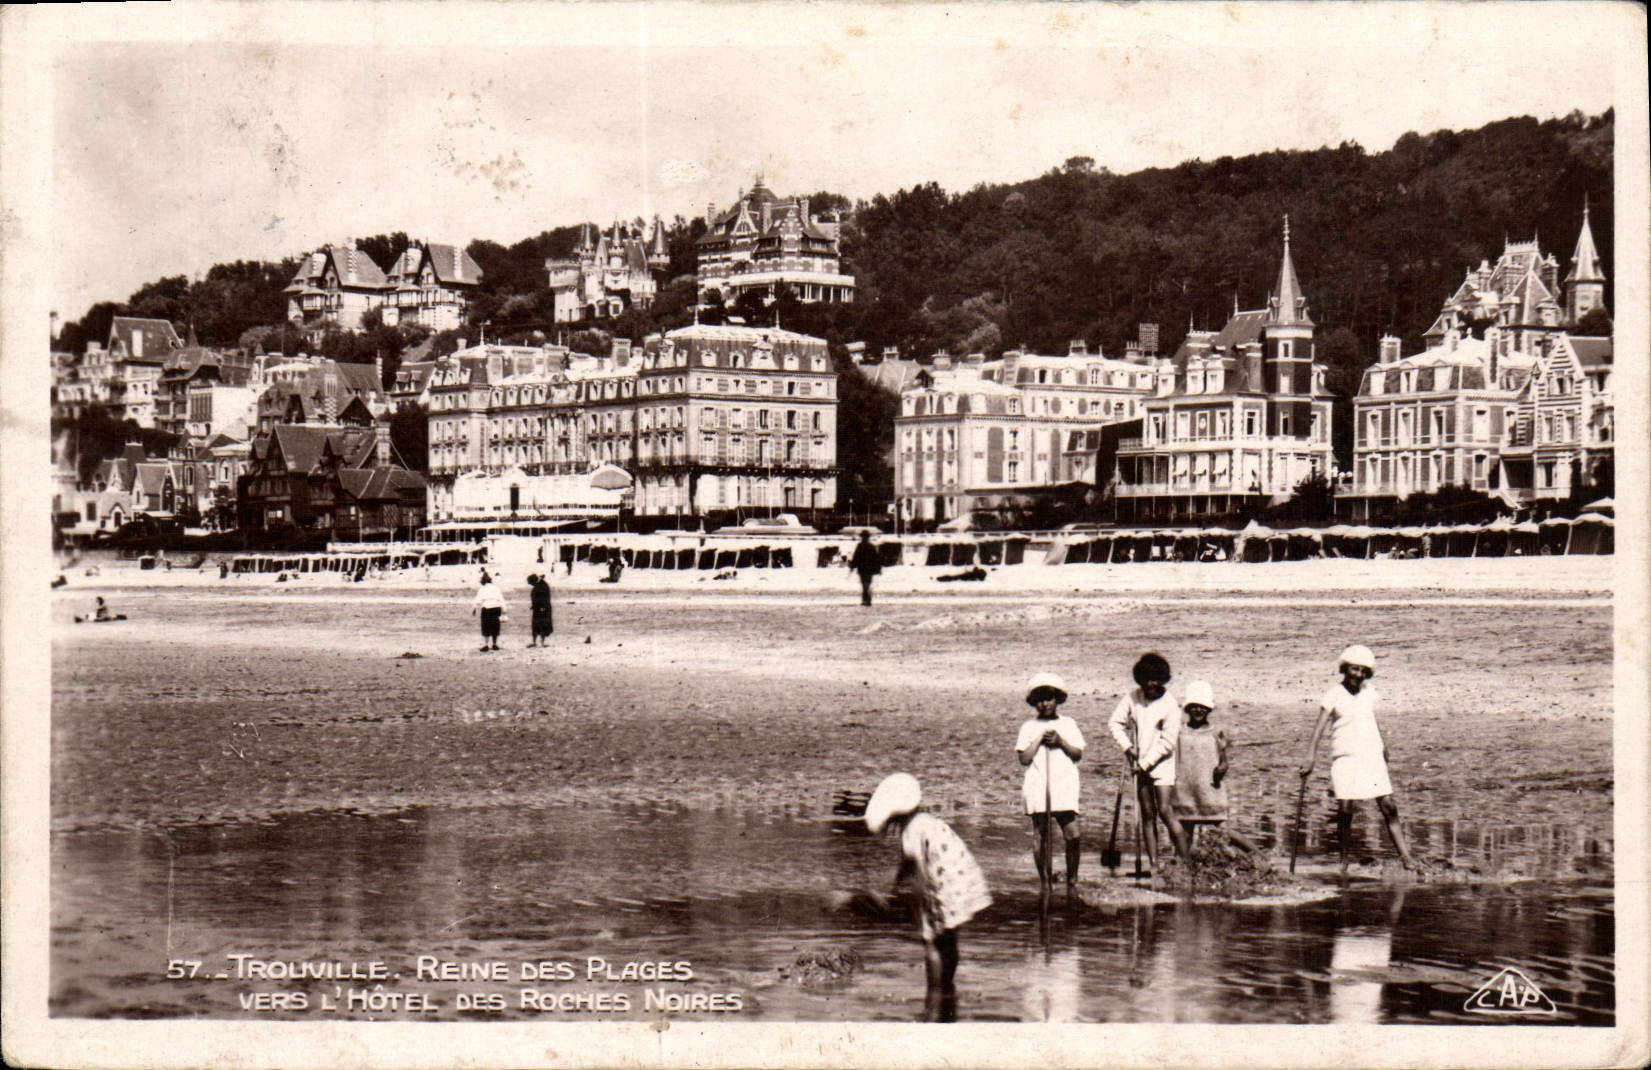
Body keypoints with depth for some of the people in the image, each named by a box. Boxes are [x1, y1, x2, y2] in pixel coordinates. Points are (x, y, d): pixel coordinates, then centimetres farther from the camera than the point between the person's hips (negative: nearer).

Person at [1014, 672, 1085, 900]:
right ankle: (1044, 881, 10)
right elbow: (1024, 759, 1)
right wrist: (1040, 739, -7)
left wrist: (1060, 741, -8)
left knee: (1073, 835, -9)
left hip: (1065, 789, 0)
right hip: (1037, 789, 0)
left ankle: (1072, 881, 3)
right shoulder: (1029, 727, 9)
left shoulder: (1068, 724, 12)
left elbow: (1078, 753, 6)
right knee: (1041, 836, 0)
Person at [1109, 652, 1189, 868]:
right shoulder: (1133, 698, 1)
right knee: (1147, 815, 4)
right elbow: (1115, 722, 8)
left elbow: (1167, 743, -11)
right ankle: (1153, 863, 6)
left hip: (1162, 764, -4)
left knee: (1165, 812, -13)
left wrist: (1146, 763, -12)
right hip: (1140, 766, 4)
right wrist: (1126, 746, -5)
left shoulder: (1170, 705, -9)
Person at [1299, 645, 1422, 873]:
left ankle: (1405, 856, -1)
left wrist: (1383, 746, 27)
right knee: (1344, 809, -8)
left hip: (1372, 757, 3)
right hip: (1344, 758, -3)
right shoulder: (1333, 696, -5)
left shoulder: (1369, 691, 8)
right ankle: (1344, 859, 6)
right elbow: (1319, 728, -10)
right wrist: (1310, 758, -19)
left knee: (1388, 807, -2)